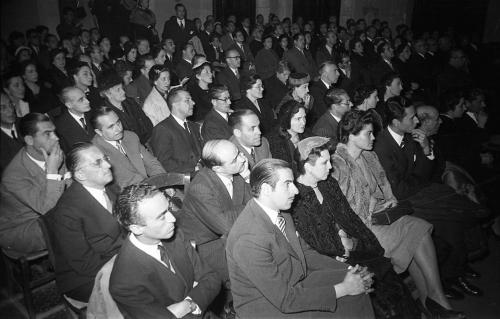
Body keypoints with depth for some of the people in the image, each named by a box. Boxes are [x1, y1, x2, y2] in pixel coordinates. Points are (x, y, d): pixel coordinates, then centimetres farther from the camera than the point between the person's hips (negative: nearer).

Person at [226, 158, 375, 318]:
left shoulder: (281, 213, -5)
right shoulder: (249, 240, -31)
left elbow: (306, 253, 8)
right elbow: (284, 299, -26)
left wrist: (347, 270, -5)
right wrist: (342, 289, -21)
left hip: (292, 284, 7)